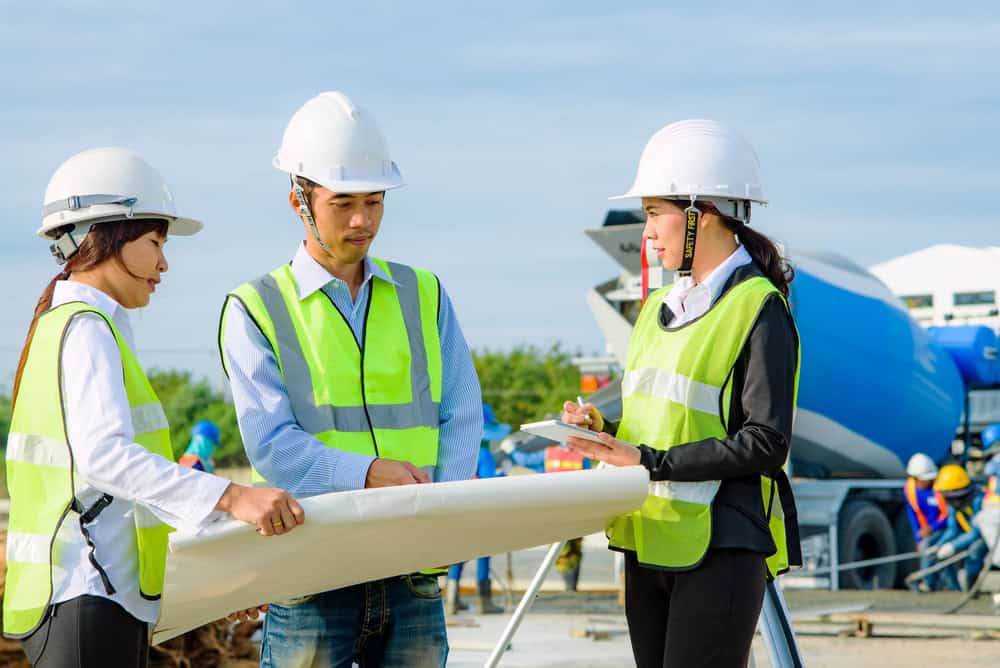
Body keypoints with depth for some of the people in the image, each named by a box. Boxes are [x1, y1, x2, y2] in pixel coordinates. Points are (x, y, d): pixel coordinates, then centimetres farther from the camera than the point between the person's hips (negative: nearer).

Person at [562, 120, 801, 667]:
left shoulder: (759, 310, -8)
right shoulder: (660, 307, 17)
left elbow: (765, 444, -14)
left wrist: (651, 461, -18)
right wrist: (606, 429, 3)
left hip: (722, 545, -8)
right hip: (649, 541, 8)